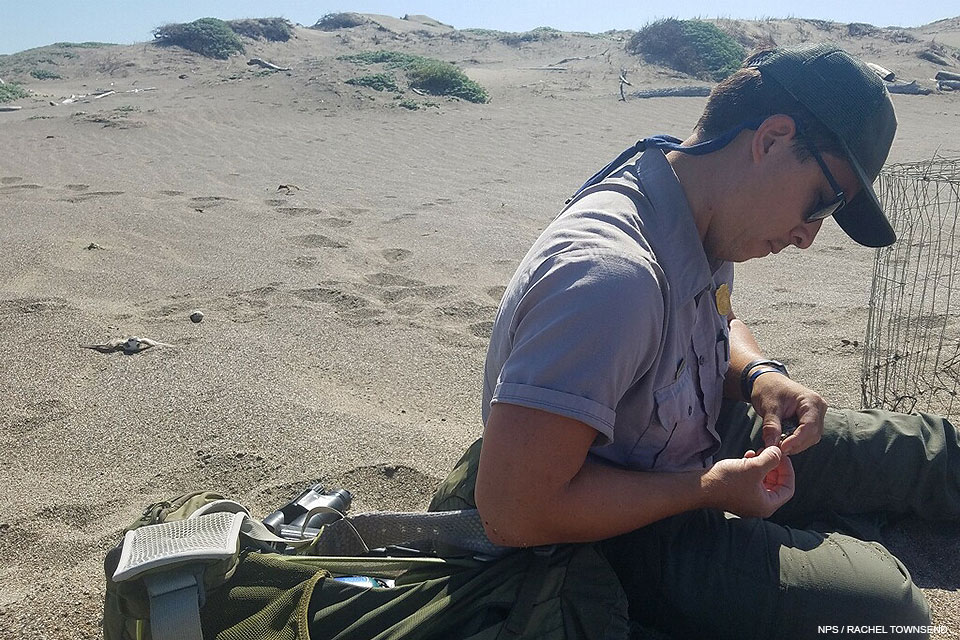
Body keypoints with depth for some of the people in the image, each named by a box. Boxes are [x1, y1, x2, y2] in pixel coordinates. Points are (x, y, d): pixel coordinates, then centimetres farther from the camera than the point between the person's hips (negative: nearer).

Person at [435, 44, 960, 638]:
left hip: (694, 438, 8)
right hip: (623, 532, -8)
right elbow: (512, 511, -35)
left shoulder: (707, 223, -7)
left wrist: (760, 376, -7)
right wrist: (706, 491, -23)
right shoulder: (611, 274, -36)